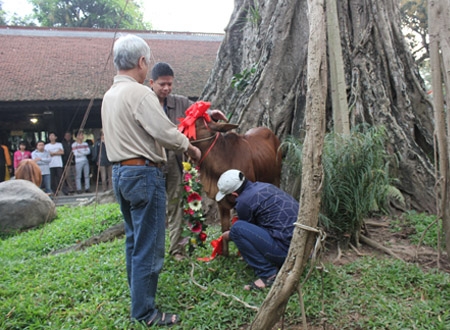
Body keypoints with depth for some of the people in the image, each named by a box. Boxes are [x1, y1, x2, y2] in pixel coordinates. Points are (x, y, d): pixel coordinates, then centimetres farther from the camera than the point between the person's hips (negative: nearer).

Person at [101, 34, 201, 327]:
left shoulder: (110, 95, 12)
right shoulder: (140, 93, -16)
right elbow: (166, 132, -21)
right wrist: (191, 148, -4)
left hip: (120, 172, 10)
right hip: (144, 173, -10)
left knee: (134, 239, 21)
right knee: (148, 245, -1)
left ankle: (138, 294, 37)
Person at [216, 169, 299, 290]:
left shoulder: (244, 202, -11)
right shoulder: (262, 186, 15)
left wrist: (230, 236, 28)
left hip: (287, 248, -9)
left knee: (237, 229, -8)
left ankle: (267, 274, -5)